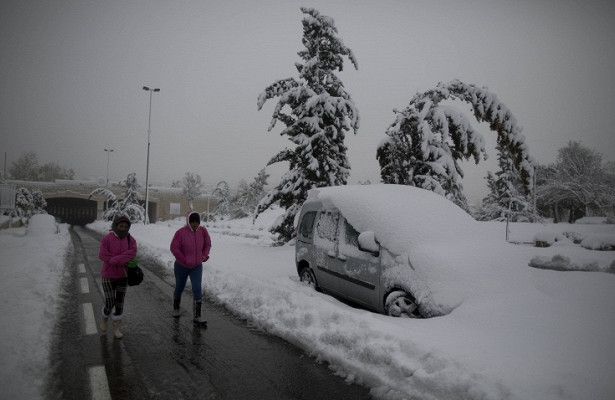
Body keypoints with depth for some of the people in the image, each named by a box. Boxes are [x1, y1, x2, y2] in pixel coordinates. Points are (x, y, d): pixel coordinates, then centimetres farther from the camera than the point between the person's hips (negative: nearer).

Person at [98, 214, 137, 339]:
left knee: (119, 302, 8)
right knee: (110, 303, 0)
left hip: (123, 275, 3)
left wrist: (114, 260, -29)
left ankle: (116, 328, 22)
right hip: (108, 275, -3)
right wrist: (123, 261, -22)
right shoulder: (107, 238, -13)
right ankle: (104, 318, 34)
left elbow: (132, 253, -21)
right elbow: (102, 255, -21)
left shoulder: (131, 240, -5)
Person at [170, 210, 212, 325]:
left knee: (197, 288, -10)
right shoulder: (181, 232, -19)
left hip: (197, 266, 2)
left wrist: (204, 256, -2)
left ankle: (197, 316, -5)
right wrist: (184, 259, -16)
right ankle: (176, 308, 44)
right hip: (181, 266, -2)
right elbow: (174, 247, -17)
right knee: (179, 287, 17)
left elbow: (207, 244, 7)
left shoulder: (203, 231, -8)